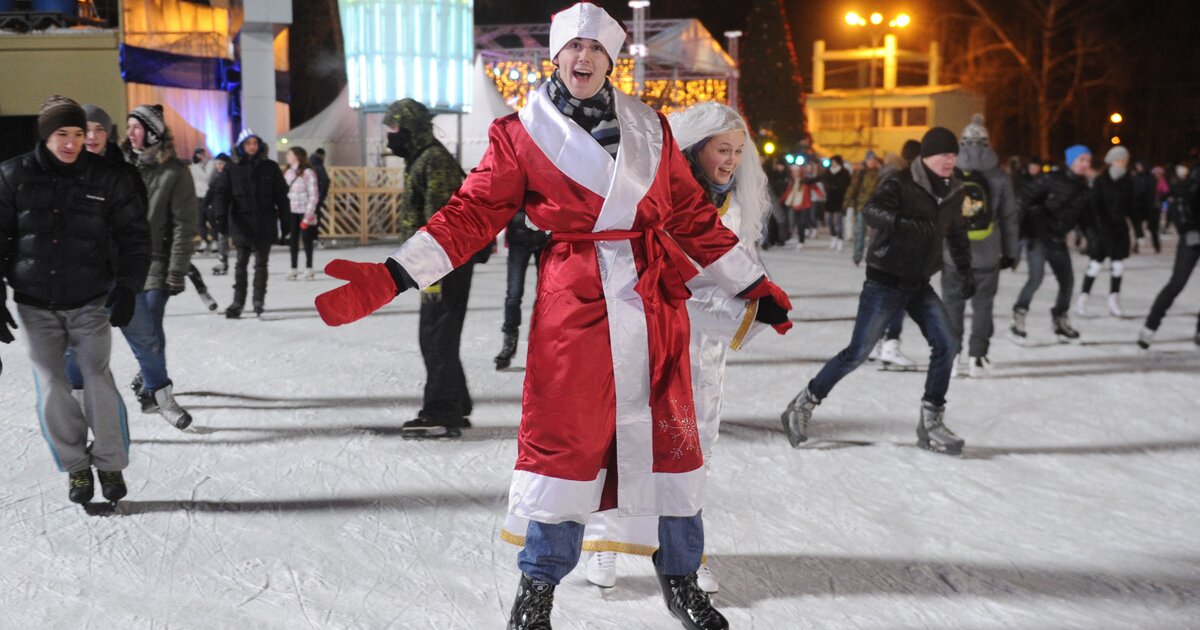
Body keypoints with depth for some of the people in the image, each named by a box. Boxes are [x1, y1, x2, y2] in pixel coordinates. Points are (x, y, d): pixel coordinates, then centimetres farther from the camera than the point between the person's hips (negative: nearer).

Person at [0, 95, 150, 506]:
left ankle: (111, 464, 10)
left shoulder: (106, 177, -4)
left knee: (98, 380, -7)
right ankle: (76, 467, 17)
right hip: (35, 304, 1)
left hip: (90, 302, -1)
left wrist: (127, 288, -8)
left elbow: (134, 236, 2)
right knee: (52, 388, 2)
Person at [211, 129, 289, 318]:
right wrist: (221, 217, -14)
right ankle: (238, 302, 8)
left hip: (265, 224, 0)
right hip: (242, 224, 0)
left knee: (261, 263, 5)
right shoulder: (232, 169, 4)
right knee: (241, 264, 1)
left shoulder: (270, 167, 5)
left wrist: (285, 221, 4)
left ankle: (259, 300, 14)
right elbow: (220, 193, 0)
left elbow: (281, 196, 7)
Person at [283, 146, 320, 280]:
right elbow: (284, 192, 10)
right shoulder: (288, 172, 8)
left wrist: (308, 216, -14)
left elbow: (313, 196, -11)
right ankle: (293, 268, 15)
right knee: (293, 239, 7)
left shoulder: (308, 172, -11)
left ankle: (309, 268, 13)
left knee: (306, 239, 3)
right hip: (291, 212, 5)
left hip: (304, 212, -5)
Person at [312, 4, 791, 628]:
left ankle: (681, 580, 25)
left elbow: (693, 217, 16)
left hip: (654, 301, 3)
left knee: (668, 431, 7)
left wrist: (755, 285, 18)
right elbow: (471, 213, -4)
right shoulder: (522, 134, 2)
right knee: (561, 439, -1)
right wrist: (387, 279, -14)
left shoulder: (649, 128, 11)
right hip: (571, 302, -3)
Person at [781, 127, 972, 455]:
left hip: (920, 284, 6)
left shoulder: (953, 192, 5)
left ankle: (931, 423, 4)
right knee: (857, 353, -6)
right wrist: (902, 222, -53)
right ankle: (804, 404, 9)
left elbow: (957, 233, 23)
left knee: (945, 345, -8)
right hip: (885, 282, -6)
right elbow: (871, 210, -35)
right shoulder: (900, 185, -15)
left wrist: (966, 270, 23)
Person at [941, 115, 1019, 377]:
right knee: (983, 305, 9)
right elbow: (1010, 217, 2)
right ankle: (977, 357, 9)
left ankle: (951, 355, 11)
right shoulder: (999, 178, -3)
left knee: (952, 303, 10)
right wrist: (1011, 252, 11)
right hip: (987, 255, 0)